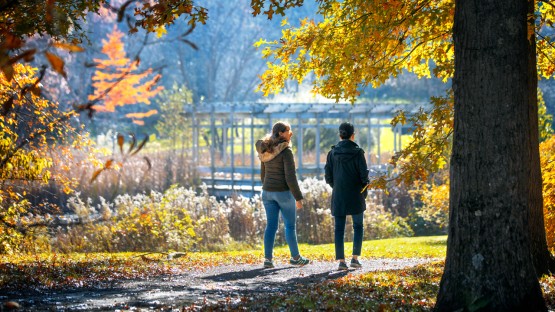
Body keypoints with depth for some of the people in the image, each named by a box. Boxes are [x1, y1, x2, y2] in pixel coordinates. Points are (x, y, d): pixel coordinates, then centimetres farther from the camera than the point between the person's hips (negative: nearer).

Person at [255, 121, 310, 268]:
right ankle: (295, 257, 17)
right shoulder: (285, 151, -16)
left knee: (271, 225, 8)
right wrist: (298, 197, -13)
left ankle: (268, 259, 4)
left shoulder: (266, 151, 7)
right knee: (290, 225, 7)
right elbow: (290, 177, -18)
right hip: (284, 192, -6)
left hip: (268, 192, 6)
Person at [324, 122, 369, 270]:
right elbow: (364, 174, -9)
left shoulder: (333, 153, 0)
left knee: (339, 229, 5)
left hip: (338, 196, 2)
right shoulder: (357, 152, -8)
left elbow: (328, 176, 2)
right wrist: (364, 191, 7)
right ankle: (355, 258, 2)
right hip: (355, 196, -2)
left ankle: (341, 260, 0)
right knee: (358, 226, 11)